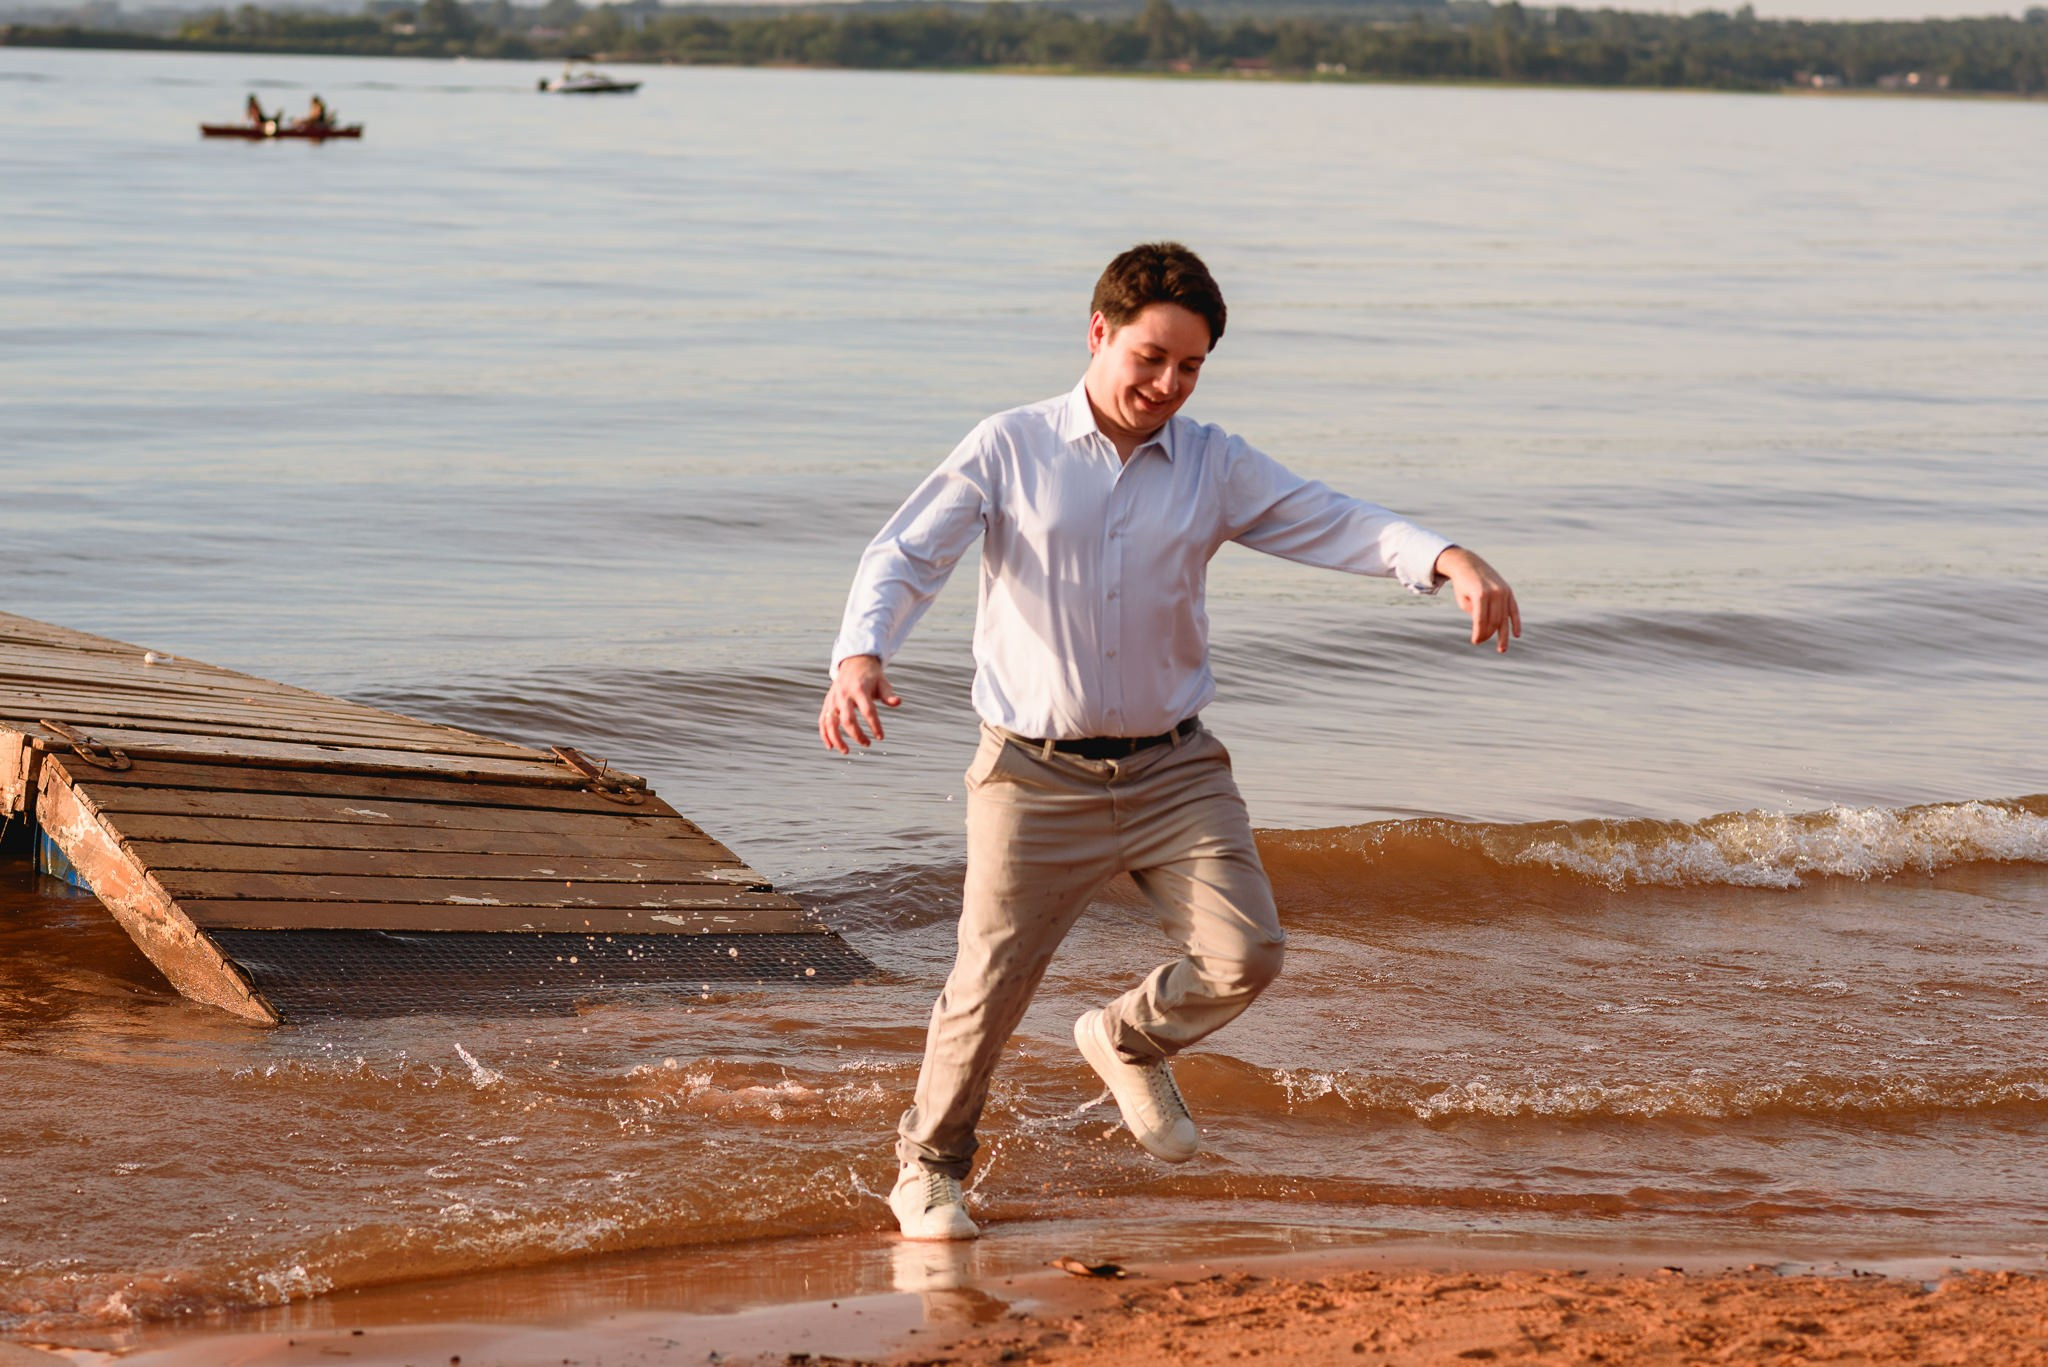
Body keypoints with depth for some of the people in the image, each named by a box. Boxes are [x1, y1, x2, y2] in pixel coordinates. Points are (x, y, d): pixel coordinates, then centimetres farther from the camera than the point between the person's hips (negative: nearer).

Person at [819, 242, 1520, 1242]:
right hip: (1038, 776, -3)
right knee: (989, 986, 0)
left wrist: (1452, 562, -21)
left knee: (1244, 953, -11)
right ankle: (927, 1168, 25)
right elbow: (905, 556, -8)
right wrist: (860, 655, -29)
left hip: (1173, 770, 3)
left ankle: (1129, 1041, 22)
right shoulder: (1008, 451, -1)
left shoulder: (1215, 467, 6)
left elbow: (1335, 525, -2)